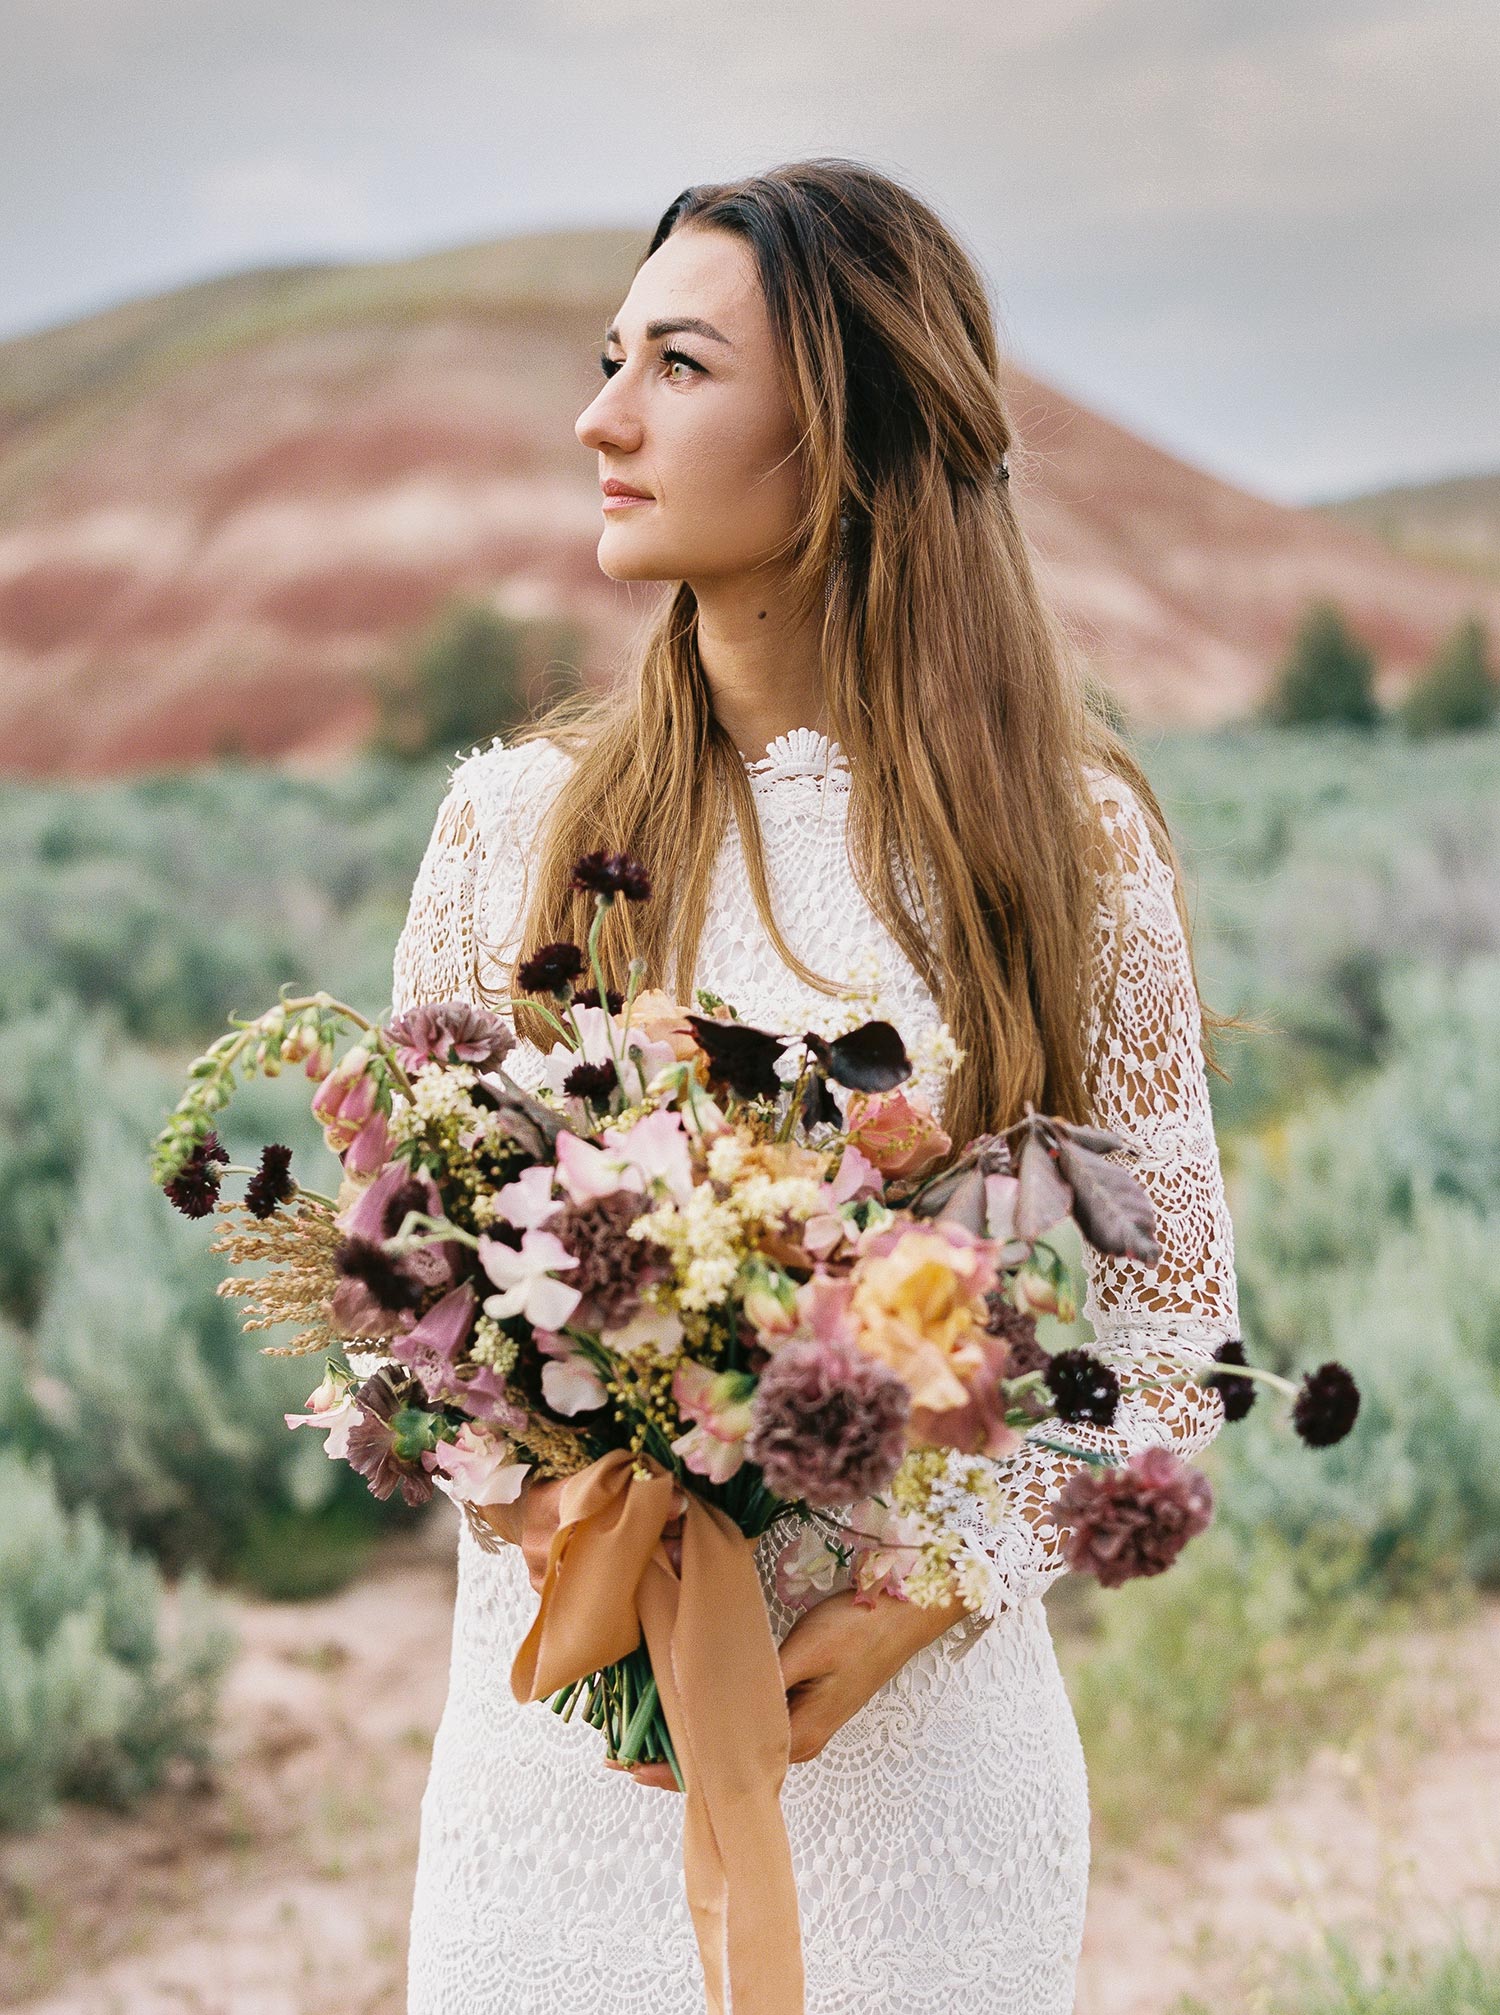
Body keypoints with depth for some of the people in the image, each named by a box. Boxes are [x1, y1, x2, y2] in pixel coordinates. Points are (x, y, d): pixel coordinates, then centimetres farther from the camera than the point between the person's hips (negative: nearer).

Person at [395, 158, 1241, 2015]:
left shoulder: (1069, 833, -5)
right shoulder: (517, 818, 0)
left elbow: (1174, 1323, -2)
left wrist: (928, 1599, -15)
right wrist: (546, 1517, -13)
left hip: (914, 1738, -1)